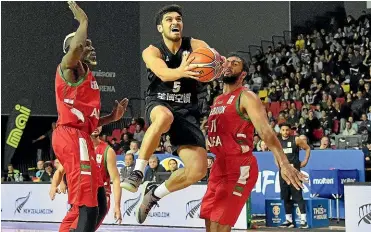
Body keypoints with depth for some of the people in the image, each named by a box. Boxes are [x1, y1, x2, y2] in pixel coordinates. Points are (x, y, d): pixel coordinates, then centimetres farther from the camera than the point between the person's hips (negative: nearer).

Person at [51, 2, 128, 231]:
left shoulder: (88, 76, 26)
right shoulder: (69, 67, -1)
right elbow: (77, 45, -28)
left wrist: (112, 117, 16)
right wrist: (83, 20, -11)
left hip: (79, 137, 10)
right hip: (72, 137, -10)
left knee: (87, 205, 17)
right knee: (88, 206, -16)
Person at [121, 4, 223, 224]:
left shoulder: (195, 45, 0)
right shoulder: (152, 52, -5)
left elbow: (216, 59, -20)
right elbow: (163, 73, -27)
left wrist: (217, 62, -46)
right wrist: (180, 71, -50)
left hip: (186, 110, 3)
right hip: (158, 104, -3)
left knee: (199, 169, -13)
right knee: (165, 116, -42)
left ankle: (155, 193, 14)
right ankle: (138, 172, -27)